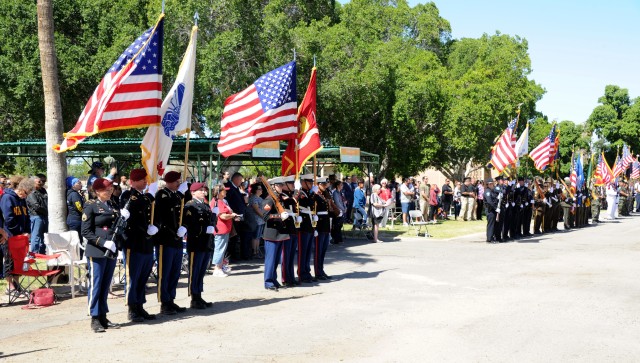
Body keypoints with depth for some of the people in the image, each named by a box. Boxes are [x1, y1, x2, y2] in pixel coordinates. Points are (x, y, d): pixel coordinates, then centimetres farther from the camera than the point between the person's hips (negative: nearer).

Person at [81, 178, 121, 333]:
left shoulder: (114, 206, 15)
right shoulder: (91, 206, -4)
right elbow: (86, 232, -9)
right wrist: (103, 243, -18)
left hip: (112, 251, 6)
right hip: (97, 252, -6)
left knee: (106, 286, 10)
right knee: (96, 285, -2)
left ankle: (103, 317, 17)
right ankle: (95, 319, 3)